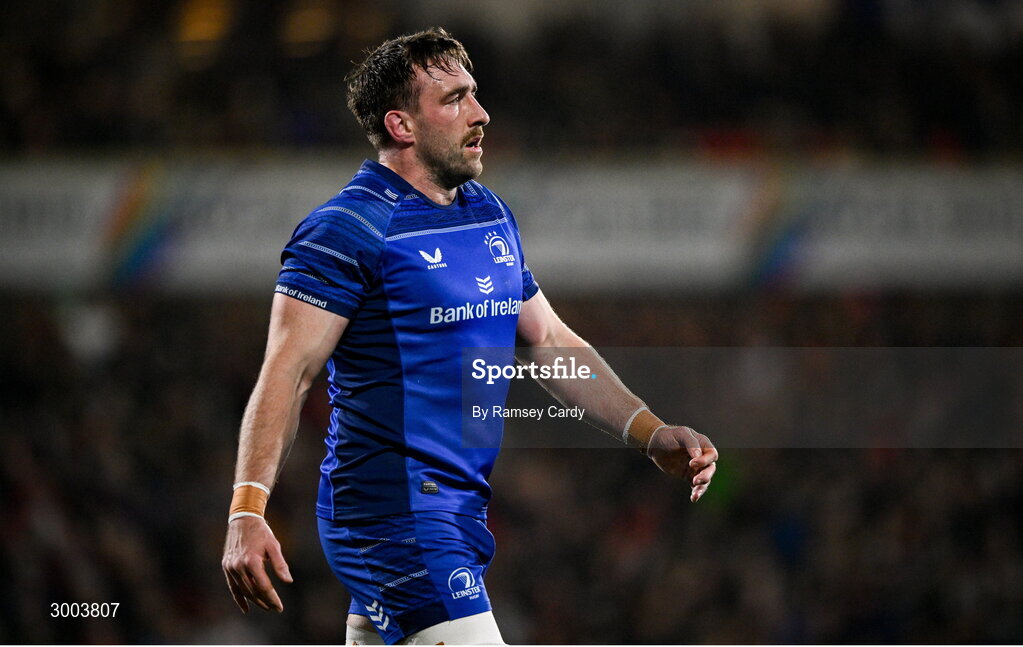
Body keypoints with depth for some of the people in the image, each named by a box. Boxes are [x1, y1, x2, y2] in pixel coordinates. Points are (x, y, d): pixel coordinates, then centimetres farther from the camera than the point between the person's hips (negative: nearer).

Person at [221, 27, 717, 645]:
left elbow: (550, 344, 22)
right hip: (397, 514, -8)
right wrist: (247, 512, -25)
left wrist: (652, 434, 11)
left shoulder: (491, 214, 15)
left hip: (460, 504, 8)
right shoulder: (347, 228, -11)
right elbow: (287, 373, -15)